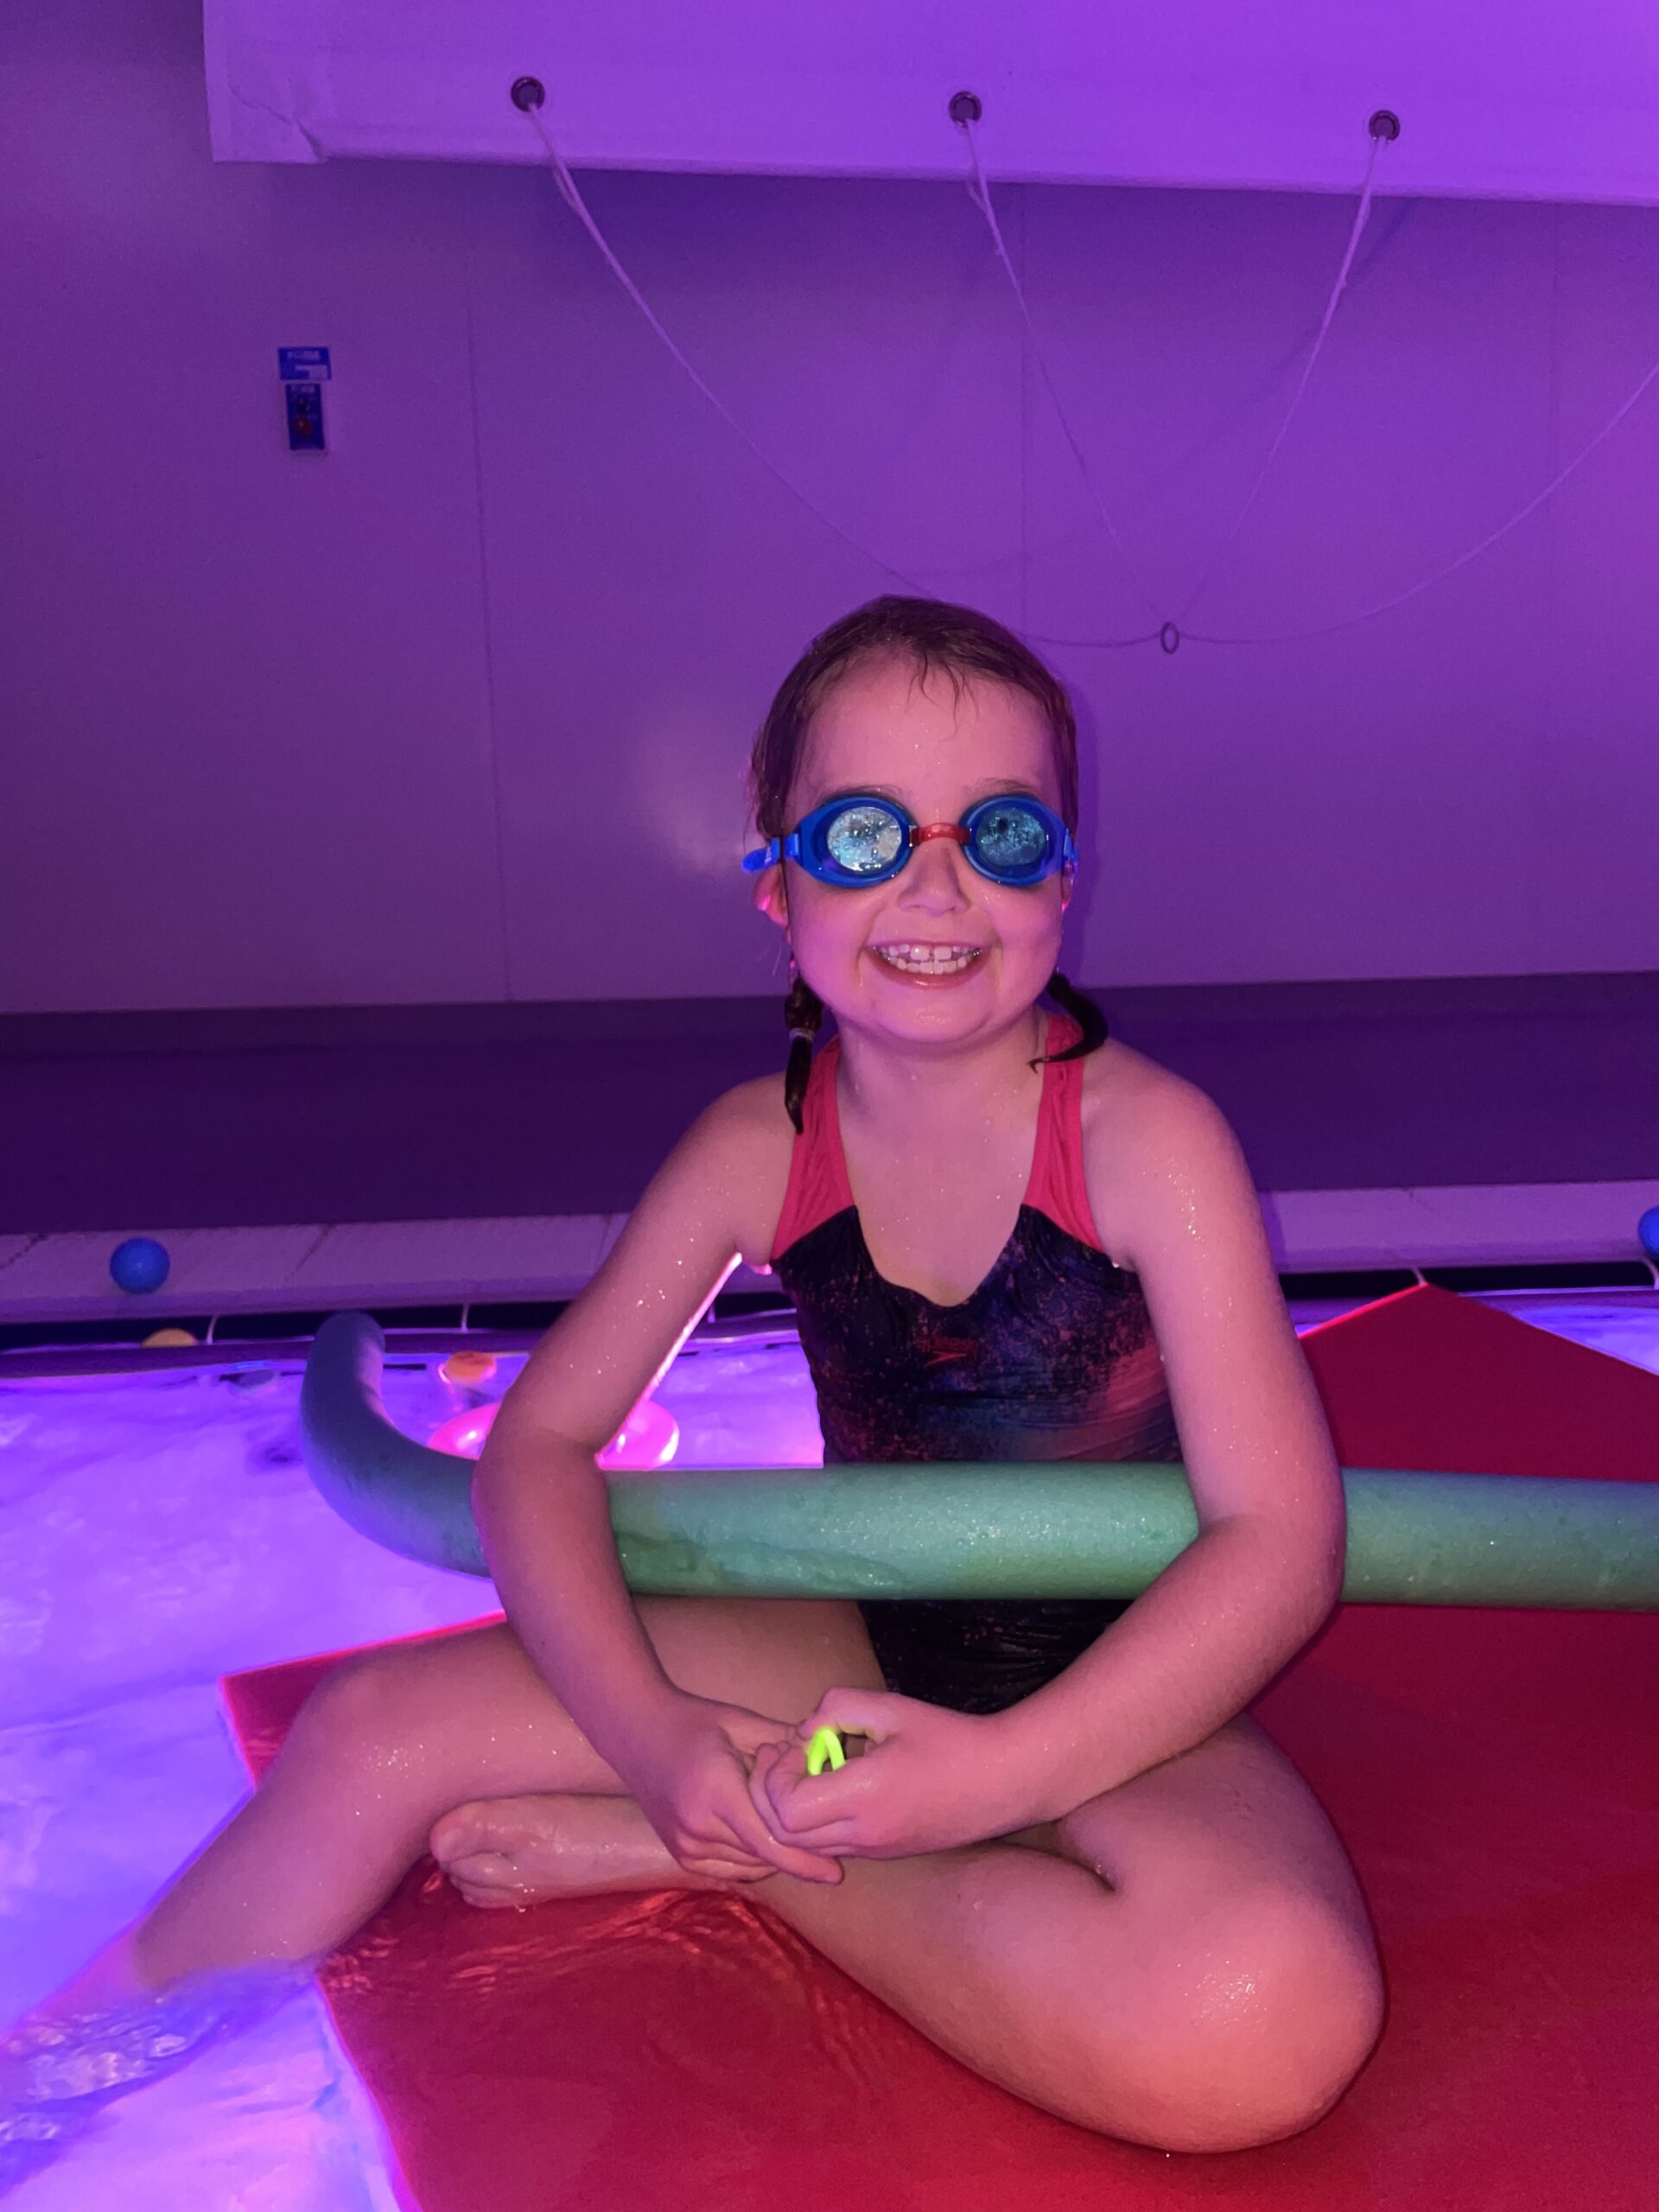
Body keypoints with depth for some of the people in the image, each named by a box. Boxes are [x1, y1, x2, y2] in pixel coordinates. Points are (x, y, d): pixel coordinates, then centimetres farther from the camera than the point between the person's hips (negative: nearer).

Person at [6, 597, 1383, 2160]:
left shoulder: (1144, 1137, -19)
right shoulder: (757, 1148, -9)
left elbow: (1280, 1537, -19)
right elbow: (539, 1444, -5)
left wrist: (993, 1773, -28)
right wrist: (649, 1726, -20)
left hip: (1116, 1692, -2)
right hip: (859, 1644, 3)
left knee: (1273, 2020, -34)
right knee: (379, 1728, -6)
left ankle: (708, 1856, -16)